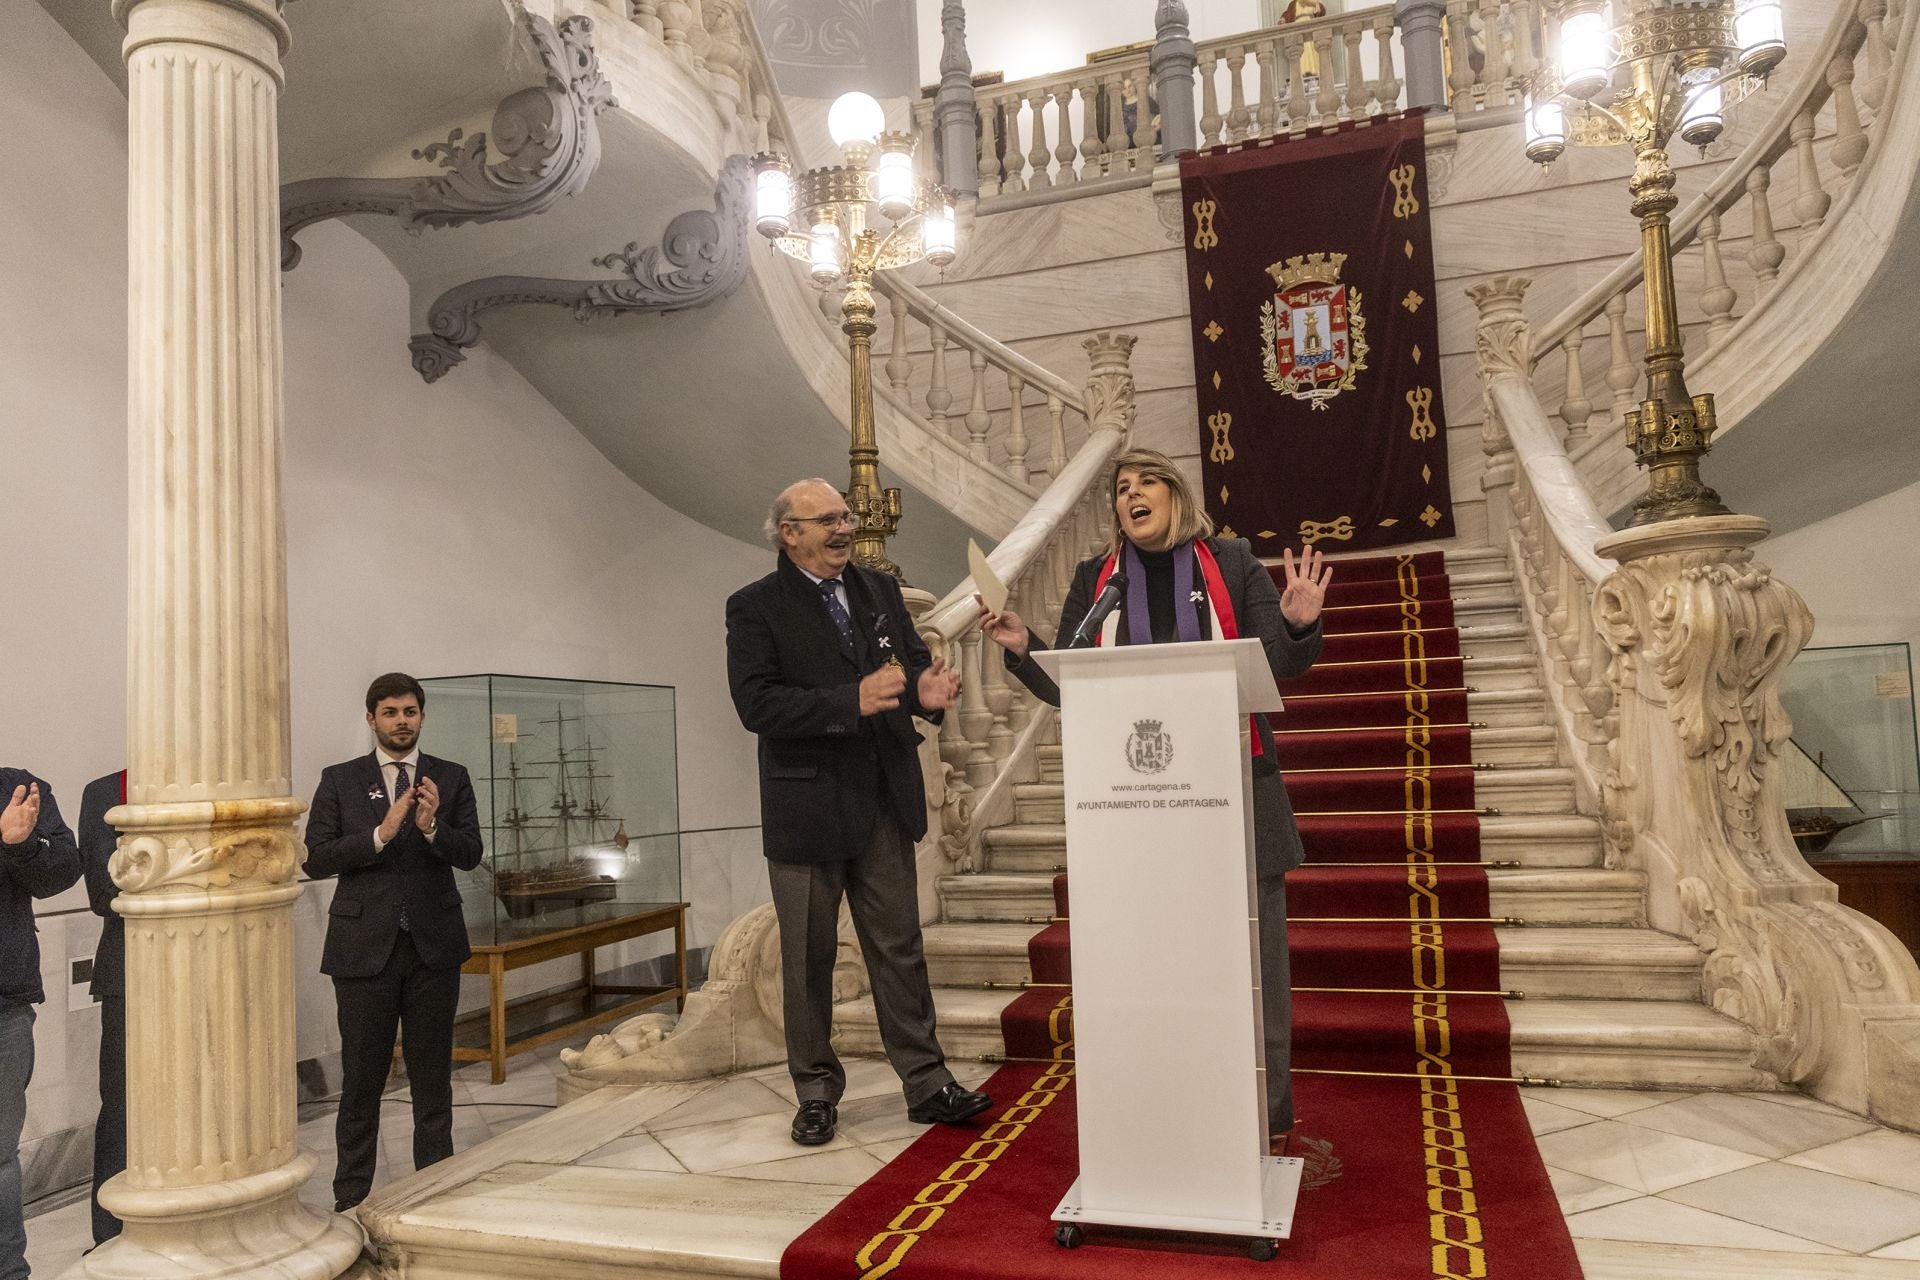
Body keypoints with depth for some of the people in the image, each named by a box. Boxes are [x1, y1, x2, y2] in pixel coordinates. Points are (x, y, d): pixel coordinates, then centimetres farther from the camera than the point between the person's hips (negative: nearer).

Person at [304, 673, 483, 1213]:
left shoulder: (451, 779, 4)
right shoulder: (340, 780, 3)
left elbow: (470, 854, -4)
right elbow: (316, 859, -6)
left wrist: (432, 828, -23)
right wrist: (380, 834, -19)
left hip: (434, 945, 1)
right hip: (364, 945, -1)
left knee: (432, 1074, 9)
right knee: (362, 1077, 6)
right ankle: (351, 1198, 18)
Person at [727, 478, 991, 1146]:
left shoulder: (880, 591, 10)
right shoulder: (755, 608, -7)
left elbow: (913, 661, 13)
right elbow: (756, 704, -17)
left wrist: (927, 687, -12)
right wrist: (852, 701, -26)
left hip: (885, 801, 4)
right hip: (807, 807, -4)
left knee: (899, 947, 10)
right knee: (808, 958, 10)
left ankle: (927, 1083, 20)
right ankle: (817, 1092, 25)